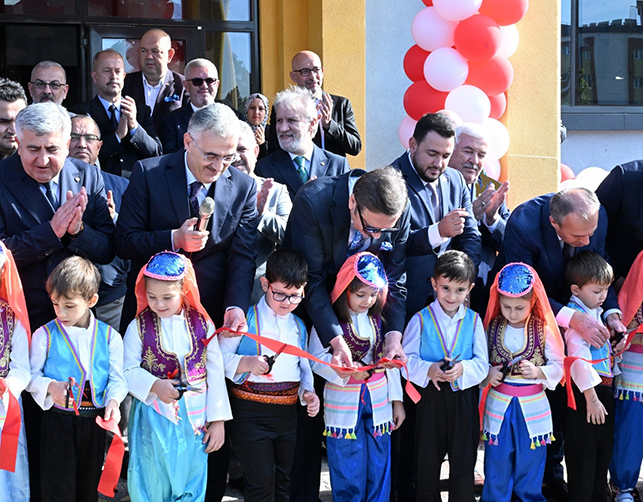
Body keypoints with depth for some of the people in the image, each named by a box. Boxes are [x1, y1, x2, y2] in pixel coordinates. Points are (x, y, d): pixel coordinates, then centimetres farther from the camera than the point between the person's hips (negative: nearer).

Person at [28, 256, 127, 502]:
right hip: (58, 419, -2)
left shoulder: (109, 336, 0)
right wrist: (50, 387, -21)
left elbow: (117, 378, 2)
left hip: (95, 421, 2)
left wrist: (113, 400, -17)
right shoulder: (45, 335, -4)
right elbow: (32, 375, -2)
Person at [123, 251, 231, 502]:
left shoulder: (203, 325, -1)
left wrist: (218, 421, 2)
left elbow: (215, 374, 2)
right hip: (153, 417, -1)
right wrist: (155, 385, -21)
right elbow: (129, 371, -3)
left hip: (194, 418, 1)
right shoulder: (139, 327, -5)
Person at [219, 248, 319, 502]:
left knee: (283, 481, 16)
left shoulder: (299, 326, 12)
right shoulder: (246, 318, -7)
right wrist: (246, 363, -27)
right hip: (250, 413, -6)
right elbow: (220, 357, -10)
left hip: (287, 412, 6)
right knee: (261, 481, -6)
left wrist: (308, 391, 3)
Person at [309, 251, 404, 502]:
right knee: (348, 473, 2)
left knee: (379, 469, 9)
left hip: (378, 403, 4)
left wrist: (397, 399, 11)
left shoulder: (380, 320, 5)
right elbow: (316, 358, -11)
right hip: (344, 406, -4)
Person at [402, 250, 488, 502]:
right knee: (428, 460, 11)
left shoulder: (473, 320, 1)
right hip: (431, 396, -1)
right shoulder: (421, 319, -3)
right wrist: (428, 370, -24)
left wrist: (464, 368, -22)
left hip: (464, 398, 1)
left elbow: (482, 364, -1)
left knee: (463, 462, 8)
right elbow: (407, 359, -5)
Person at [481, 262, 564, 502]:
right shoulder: (492, 328, -1)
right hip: (499, 405, 1)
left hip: (532, 408, -1)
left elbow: (558, 366, -3)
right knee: (496, 471, 8)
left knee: (530, 468, 10)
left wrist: (538, 371, -20)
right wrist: (487, 373, -13)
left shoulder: (544, 330, -6)